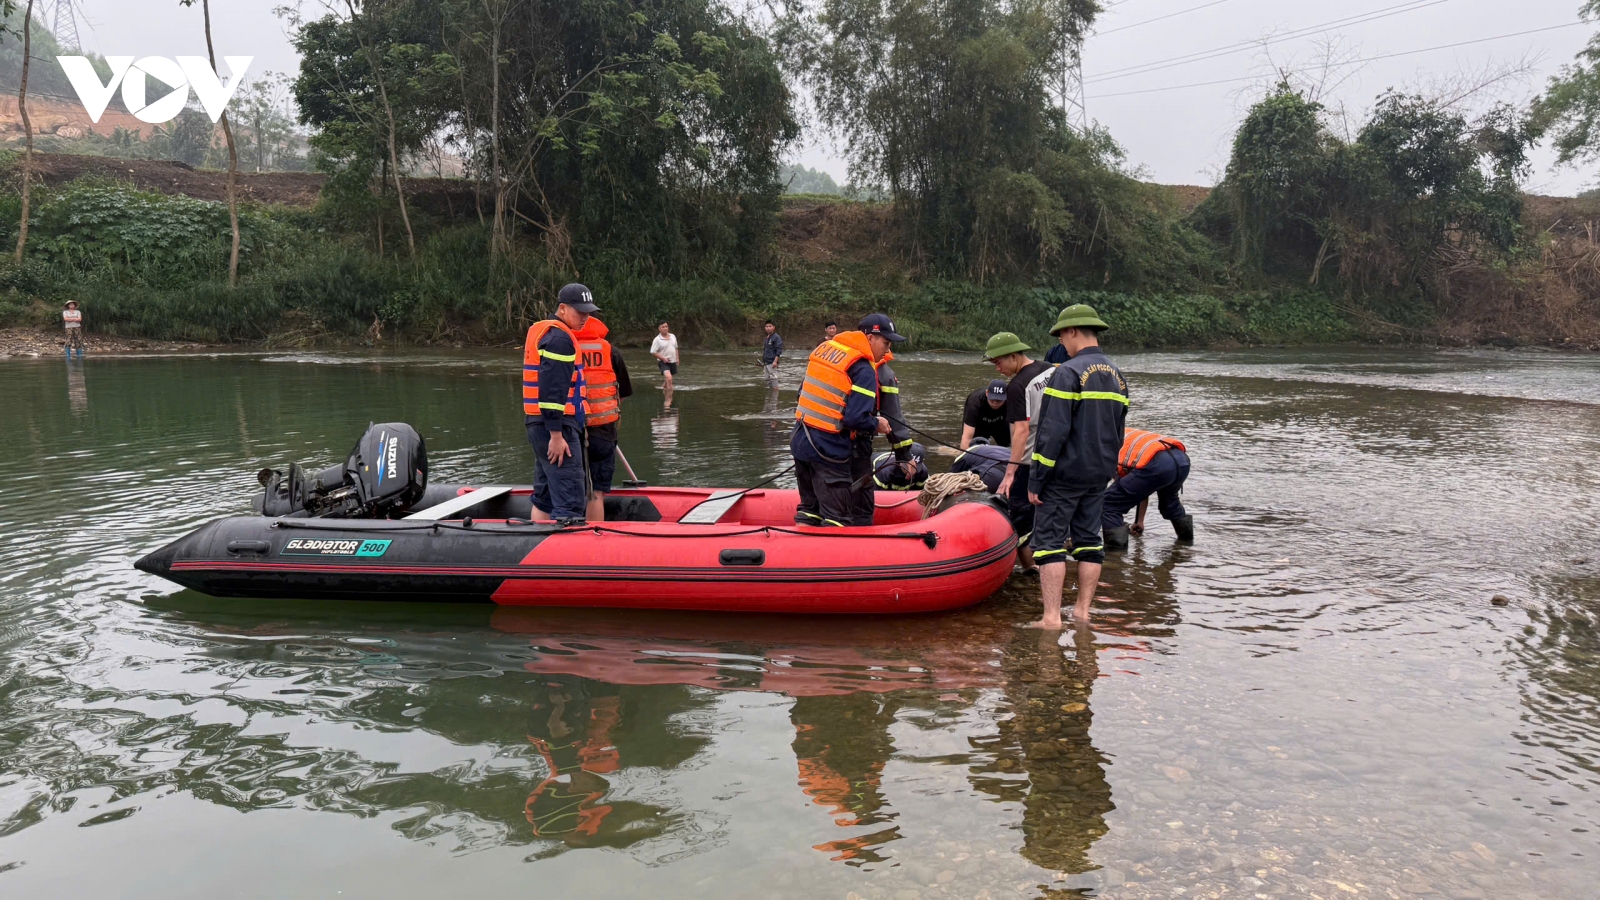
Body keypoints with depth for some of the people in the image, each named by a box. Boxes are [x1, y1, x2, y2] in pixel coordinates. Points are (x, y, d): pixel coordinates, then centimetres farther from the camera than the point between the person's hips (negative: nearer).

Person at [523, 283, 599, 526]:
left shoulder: (541, 331, 20)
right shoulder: (560, 338, -13)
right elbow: (552, 390, -21)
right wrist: (556, 435, -23)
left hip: (539, 425, 11)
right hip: (557, 427, -11)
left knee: (545, 497, 17)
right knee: (571, 500, -13)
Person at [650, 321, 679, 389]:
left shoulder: (673, 336, 7)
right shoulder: (657, 340, -11)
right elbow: (653, 352, -11)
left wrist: (677, 358, 10)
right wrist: (663, 358, -17)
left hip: (673, 362, 6)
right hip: (663, 362, -6)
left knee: (669, 379, 18)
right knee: (669, 377, -27)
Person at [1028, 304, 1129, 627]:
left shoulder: (1068, 372, -15)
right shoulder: (1117, 376, 12)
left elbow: (1053, 431, -19)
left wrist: (1036, 480, -15)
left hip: (1066, 473, -8)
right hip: (1100, 474, 8)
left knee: (1050, 540, -4)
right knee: (1089, 539, 13)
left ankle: (1052, 617, -6)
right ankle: (1083, 611, 19)